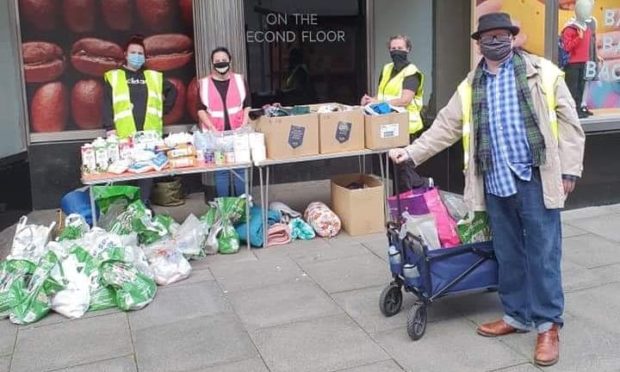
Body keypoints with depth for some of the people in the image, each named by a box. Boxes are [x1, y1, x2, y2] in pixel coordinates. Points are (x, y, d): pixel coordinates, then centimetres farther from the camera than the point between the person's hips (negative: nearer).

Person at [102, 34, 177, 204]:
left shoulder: (154, 76, 14)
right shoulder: (113, 77, 5)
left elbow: (172, 90, 28)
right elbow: (107, 105, -1)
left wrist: (165, 108, 15)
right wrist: (110, 129, -11)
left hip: (150, 135, 3)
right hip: (125, 135, -3)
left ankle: (145, 204, 15)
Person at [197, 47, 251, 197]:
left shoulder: (240, 80, 6)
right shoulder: (204, 83, 3)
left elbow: (247, 106, 6)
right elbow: (201, 109, 0)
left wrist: (244, 126, -7)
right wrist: (212, 128, -12)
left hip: (238, 132, 1)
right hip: (216, 134, 0)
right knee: (220, 170, 3)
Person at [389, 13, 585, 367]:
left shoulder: (543, 72, 1)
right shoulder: (470, 87, 12)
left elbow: (567, 121, 0)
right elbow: (445, 128, 13)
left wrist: (569, 168, -6)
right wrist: (412, 152, 5)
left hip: (536, 178, -4)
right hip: (496, 182, 4)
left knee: (543, 253, 1)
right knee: (508, 253, 13)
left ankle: (549, 324, 14)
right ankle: (517, 315, 28)